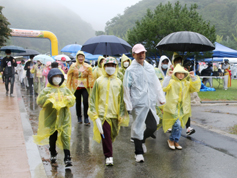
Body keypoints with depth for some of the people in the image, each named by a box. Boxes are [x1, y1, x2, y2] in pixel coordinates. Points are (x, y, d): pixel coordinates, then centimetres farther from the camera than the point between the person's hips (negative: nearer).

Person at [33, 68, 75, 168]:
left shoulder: (65, 89, 9)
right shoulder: (47, 90, 1)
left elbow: (73, 100, 7)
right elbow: (39, 101, -7)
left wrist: (67, 99, -13)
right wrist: (49, 98, -20)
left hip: (64, 118, 1)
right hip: (51, 117, 0)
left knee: (65, 136, -9)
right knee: (52, 137, 13)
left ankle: (67, 157, -10)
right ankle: (53, 154, 34)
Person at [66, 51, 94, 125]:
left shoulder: (87, 67, 4)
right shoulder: (73, 66, 3)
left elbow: (90, 77, 6)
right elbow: (69, 76, 6)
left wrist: (91, 86, -1)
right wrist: (68, 87, 3)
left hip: (85, 87, 0)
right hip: (76, 87, 1)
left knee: (86, 102, -12)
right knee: (78, 103, 7)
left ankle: (86, 118, -5)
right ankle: (79, 117, 21)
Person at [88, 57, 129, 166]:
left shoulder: (118, 82, 6)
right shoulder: (99, 81, 1)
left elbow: (121, 99, 10)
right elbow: (93, 98, 3)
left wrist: (122, 114, 6)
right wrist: (94, 112, -2)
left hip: (115, 113, 3)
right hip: (102, 113, -2)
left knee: (113, 134, 12)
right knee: (105, 135, -6)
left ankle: (108, 149, 38)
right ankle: (108, 156, 2)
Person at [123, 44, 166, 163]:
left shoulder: (150, 68, 13)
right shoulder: (130, 70, -3)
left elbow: (156, 85, 18)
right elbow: (126, 89, -4)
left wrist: (161, 98, 14)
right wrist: (128, 105, -8)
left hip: (150, 103, 5)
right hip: (138, 104, -5)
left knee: (153, 127, 7)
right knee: (138, 128, 0)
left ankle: (142, 140, 35)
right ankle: (138, 152, 14)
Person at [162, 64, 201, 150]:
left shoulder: (187, 83, 12)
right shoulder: (171, 82, -2)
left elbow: (196, 88, 1)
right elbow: (164, 88, -18)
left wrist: (194, 78, -7)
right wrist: (168, 77, -22)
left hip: (183, 108, 5)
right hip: (173, 107, -5)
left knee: (179, 126, 10)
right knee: (177, 124, -15)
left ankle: (175, 141, 26)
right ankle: (171, 140, 6)